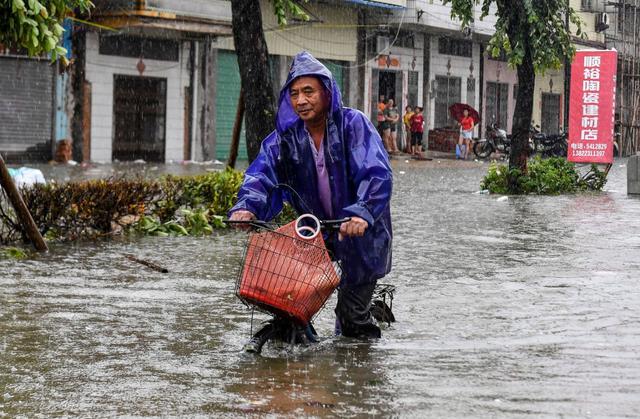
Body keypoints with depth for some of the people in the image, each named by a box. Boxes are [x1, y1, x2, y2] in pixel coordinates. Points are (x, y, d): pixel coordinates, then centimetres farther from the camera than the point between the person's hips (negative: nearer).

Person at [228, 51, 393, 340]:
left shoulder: (353, 124, -17)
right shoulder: (285, 137, -4)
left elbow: (378, 175, -28)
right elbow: (261, 175, -15)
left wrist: (362, 214, -46)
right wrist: (246, 207, -37)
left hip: (361, 231, -3)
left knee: (353, 314, 4)